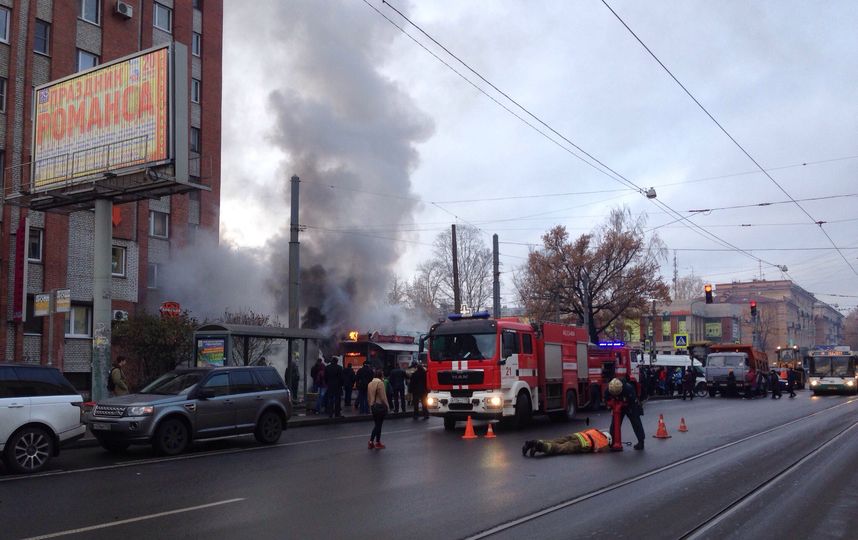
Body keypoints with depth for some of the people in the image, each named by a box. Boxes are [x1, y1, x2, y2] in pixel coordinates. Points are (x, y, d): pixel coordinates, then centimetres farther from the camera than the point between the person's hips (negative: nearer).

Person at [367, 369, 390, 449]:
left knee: (377, 425, 14)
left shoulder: (370, 384, 8)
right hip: (380, 406, -7)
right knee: (379, 425, 1)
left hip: (373, 406, 7)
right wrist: (387, 405, -6)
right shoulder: (380, 383, -14)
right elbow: (383, 396, -16)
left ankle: (371, 441, 7)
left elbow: (368, 397, 12)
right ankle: (377, 443, 7)